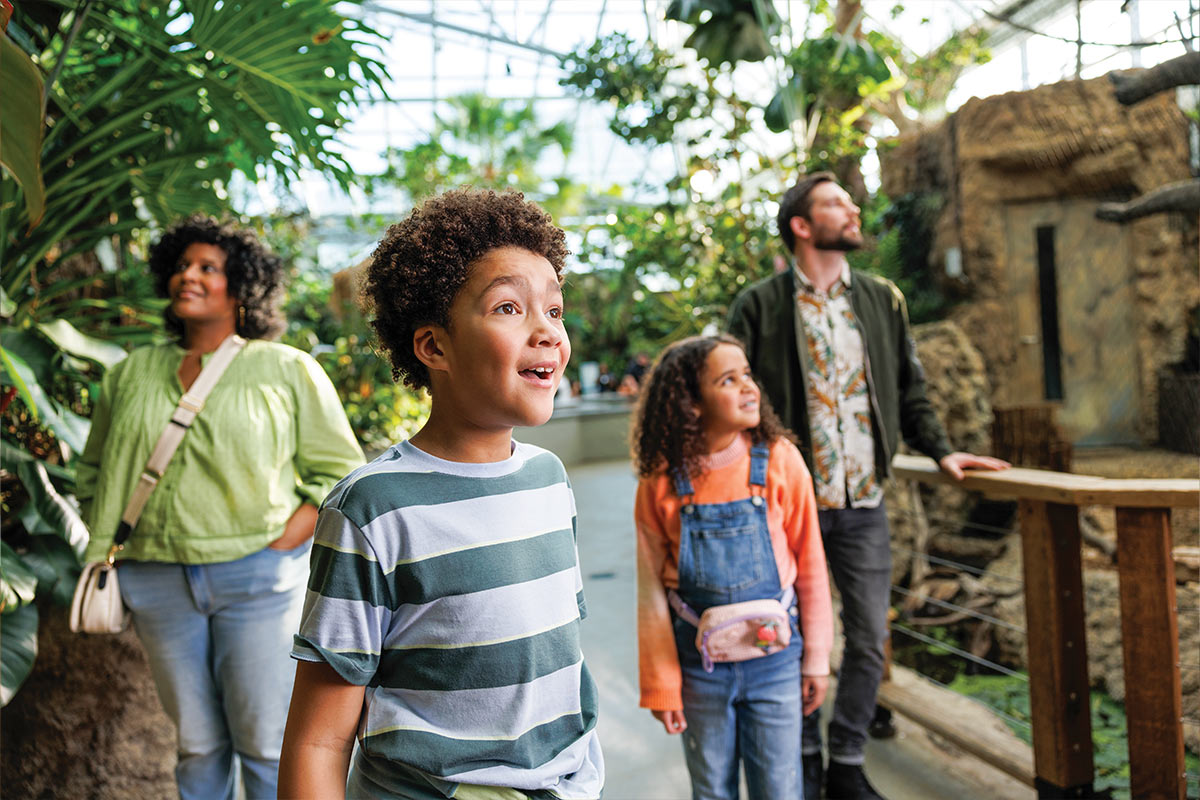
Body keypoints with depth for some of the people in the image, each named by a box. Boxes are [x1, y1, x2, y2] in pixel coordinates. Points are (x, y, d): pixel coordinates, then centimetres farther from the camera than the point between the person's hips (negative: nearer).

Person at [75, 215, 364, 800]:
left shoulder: (288, 370, 1)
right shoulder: (131, 374, 13)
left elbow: (341, 474, -1)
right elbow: (94, 472, 21)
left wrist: (276, 547, -11)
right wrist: (105, 553, 7)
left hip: (258, 578, -3)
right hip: (159, 582, 3)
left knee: (267, 741, 2)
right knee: (197, 741, 12)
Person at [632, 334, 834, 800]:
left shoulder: (779, 460, -10)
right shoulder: (661, 482, -10)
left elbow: (810, 566, -2)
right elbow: (652, 590, -4)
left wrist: (816, 657, 2)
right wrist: (661, 686, -1)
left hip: (773, 658, 0)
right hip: (698, 665, 0)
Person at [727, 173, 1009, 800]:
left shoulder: (883, 300, 11)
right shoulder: (760, 306, -1)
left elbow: (909, 389, 18)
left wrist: (939, 450, 9)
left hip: (863, 501, 3)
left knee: (869, 639, 6)